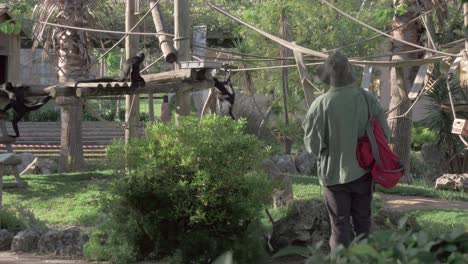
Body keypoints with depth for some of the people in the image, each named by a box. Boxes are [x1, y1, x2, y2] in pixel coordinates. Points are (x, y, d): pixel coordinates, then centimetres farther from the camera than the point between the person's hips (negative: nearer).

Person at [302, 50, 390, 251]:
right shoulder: (367, 99, -12)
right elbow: (385, 134, -5)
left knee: (340, 225, 8)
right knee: (363, 222, 16)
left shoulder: (320, 105, -18)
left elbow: (312, 144, -11)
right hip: (362, 172, 2)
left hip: (333, 172, -2)